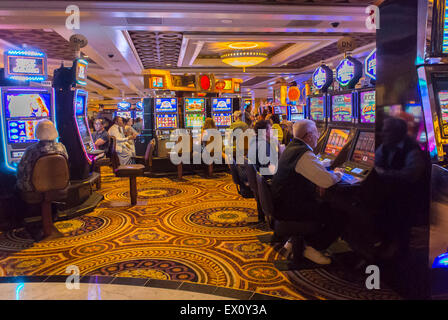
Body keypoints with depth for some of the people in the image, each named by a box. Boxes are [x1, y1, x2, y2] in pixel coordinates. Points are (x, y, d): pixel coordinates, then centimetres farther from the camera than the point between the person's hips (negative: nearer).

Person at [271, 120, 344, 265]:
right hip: (290, 208, -10)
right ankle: (312, 248, 6)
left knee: (323, 206, 26)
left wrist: (332, 172, 11)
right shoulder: (305, 154, -21)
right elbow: (327, 181, -26)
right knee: (337, 218, -5)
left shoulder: (291, 148, 12)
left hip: (281, 202, 10)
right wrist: (337, 174, -4)